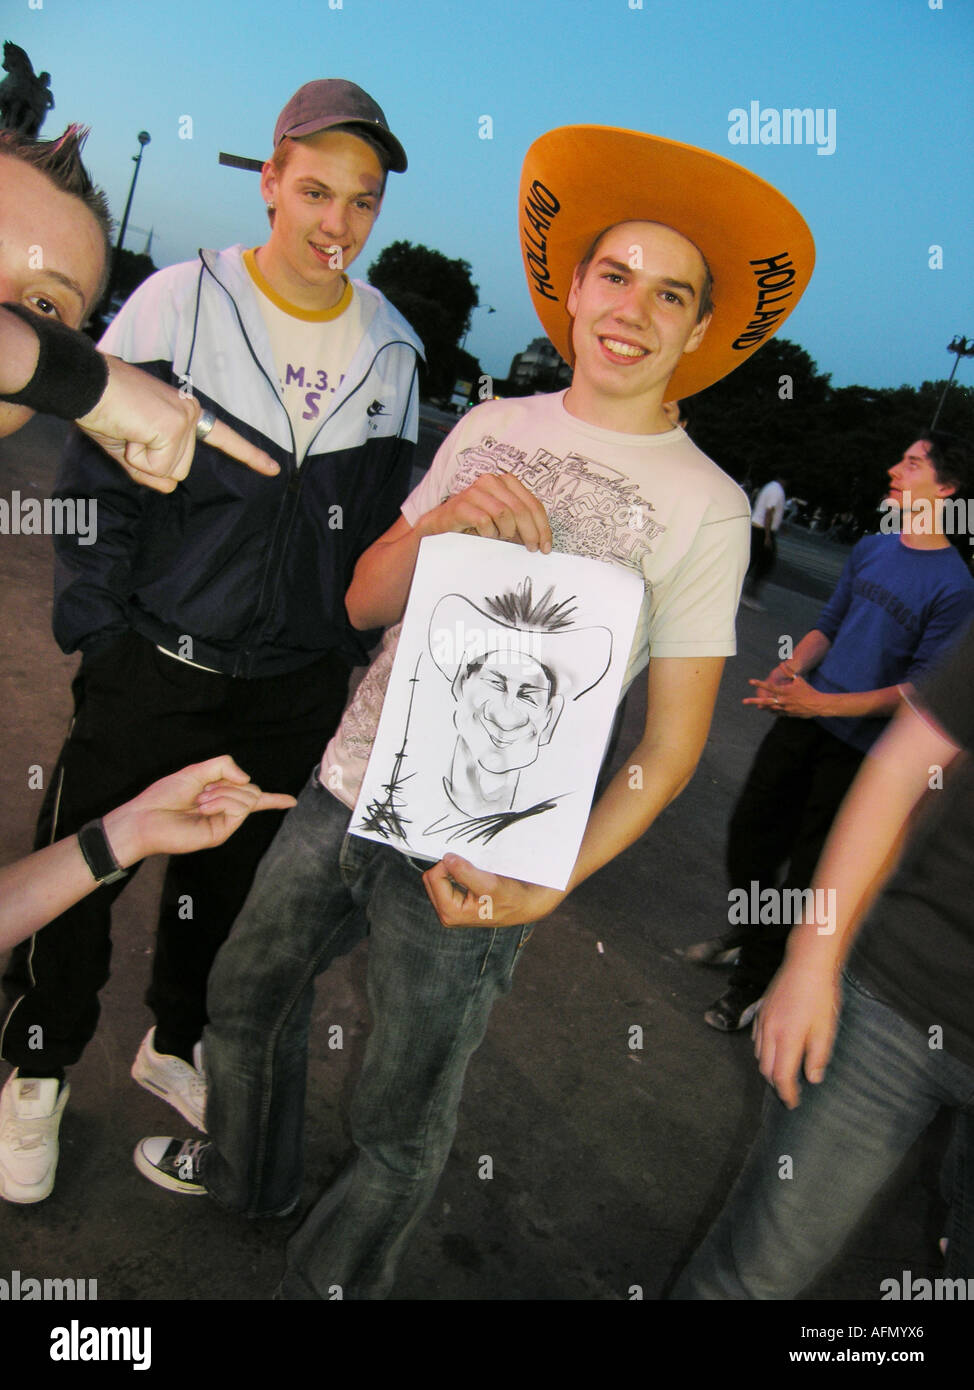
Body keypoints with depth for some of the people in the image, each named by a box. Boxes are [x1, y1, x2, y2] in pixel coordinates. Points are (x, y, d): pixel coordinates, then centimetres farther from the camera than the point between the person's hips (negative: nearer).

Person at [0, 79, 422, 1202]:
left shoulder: (393, 350, 3)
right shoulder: (175, 307, -7)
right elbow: (95, 483, -5)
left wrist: (344, 651, 9)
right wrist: (96, 633, -8)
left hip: (297, 687, 3)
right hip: (153, 665, -2)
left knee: (231, 874, 18)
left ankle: (176, 1042, 44)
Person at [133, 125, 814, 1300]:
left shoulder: (705, 506, -10)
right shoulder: (488, 429, 4)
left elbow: (671, 745, -9)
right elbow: (366, 602, 5)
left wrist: (551, 886, -22)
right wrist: (447, 522, -15)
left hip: (469, 858, -5)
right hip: (345, 790, 6)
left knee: (399, 1133, 11)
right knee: (245, 996, 25)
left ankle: (325, 1282, 42)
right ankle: (246, 1173, 56)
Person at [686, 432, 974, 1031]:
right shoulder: (871, 548, 5)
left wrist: (822, 704, -23)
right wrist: (791, 669, -7)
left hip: (860, 748, -6)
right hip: (804, 718, 6)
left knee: (808, 868, 5)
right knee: (750, 833, 15)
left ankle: (755, 979, 23)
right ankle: (750, 931, 41)